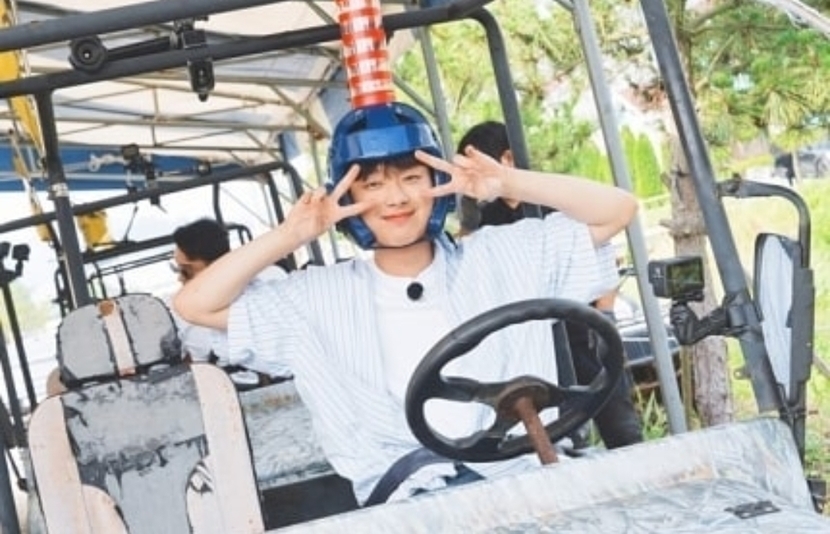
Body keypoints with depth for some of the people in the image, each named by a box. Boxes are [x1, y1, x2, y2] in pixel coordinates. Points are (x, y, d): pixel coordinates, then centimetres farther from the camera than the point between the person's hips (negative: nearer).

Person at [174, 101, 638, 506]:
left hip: (522, 482, 1)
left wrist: (509, 184, 0)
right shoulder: (321, 297, 11)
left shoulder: (502, 258, 12)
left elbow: (616, 211, 12)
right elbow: (196, 306, 10)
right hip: (404, 505, 0)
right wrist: (291, 236, 1)